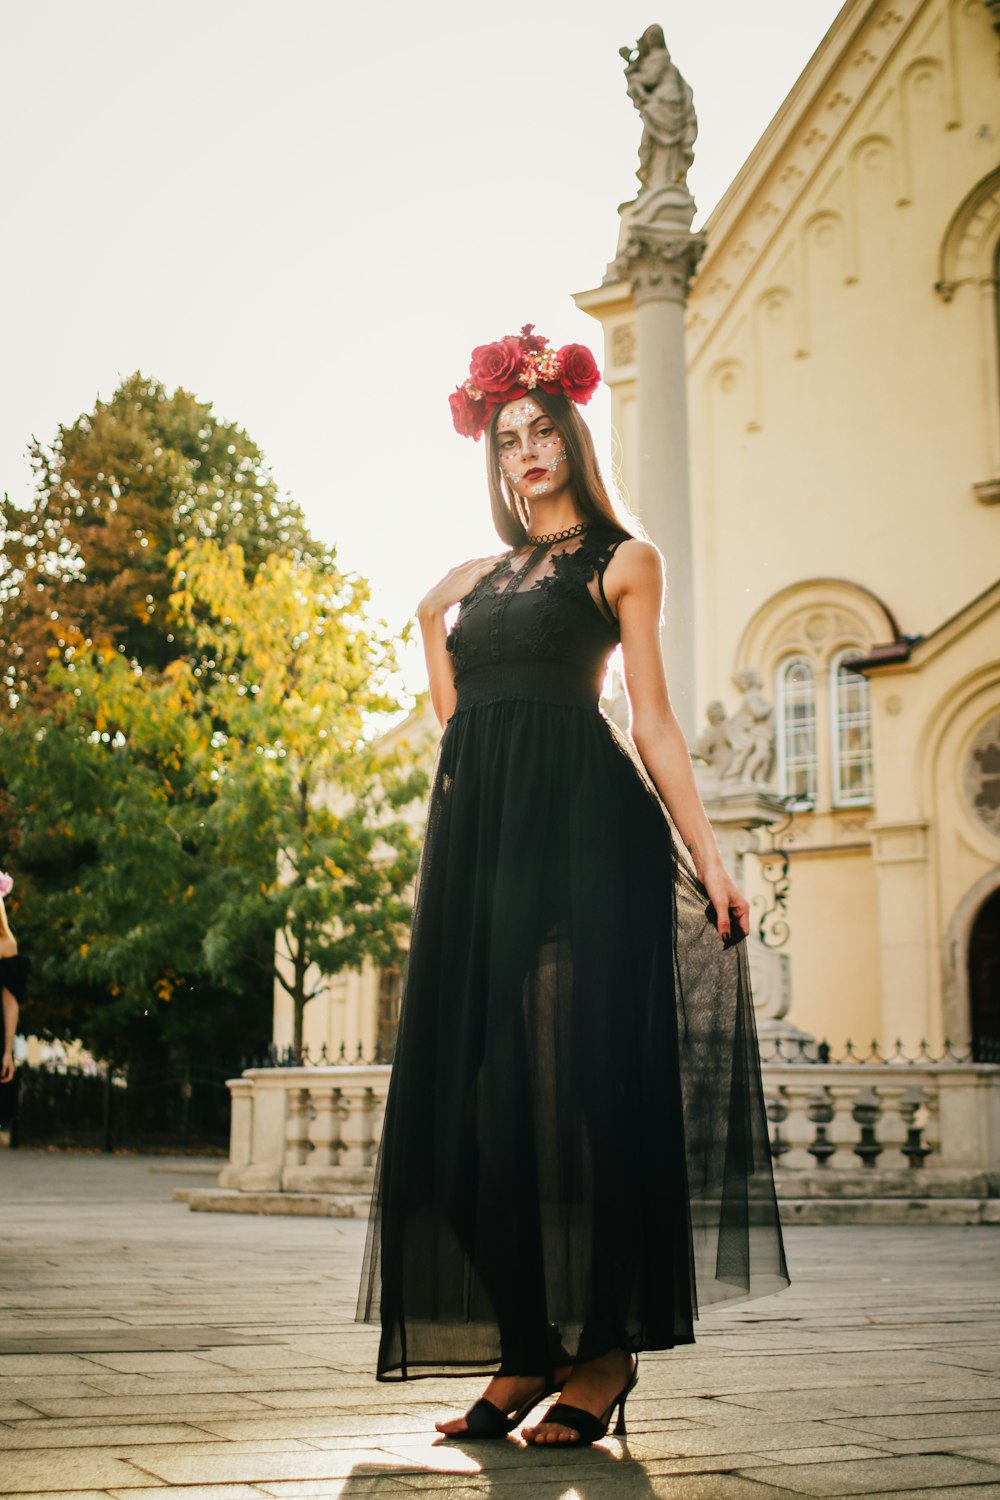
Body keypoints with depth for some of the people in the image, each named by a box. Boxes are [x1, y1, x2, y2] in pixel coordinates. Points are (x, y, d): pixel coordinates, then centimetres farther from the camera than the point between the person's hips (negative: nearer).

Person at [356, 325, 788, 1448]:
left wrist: (706, 853, -7)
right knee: (481, 1081, -1)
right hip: (478, 827, 5)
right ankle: (525, 1348, 5)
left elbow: (651, 719, 2)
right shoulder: (475, 578, 23)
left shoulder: (621, 560, 9)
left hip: (586, 819, -5)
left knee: (586, 1072, -8)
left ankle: (608, 1348, -2)